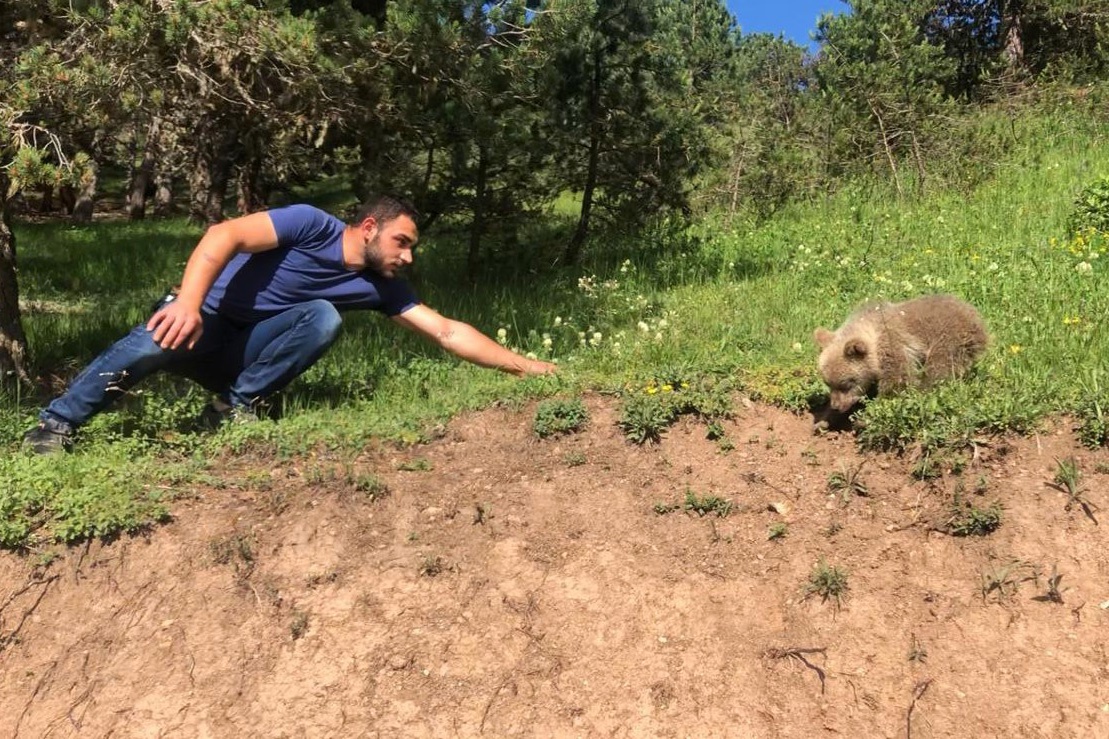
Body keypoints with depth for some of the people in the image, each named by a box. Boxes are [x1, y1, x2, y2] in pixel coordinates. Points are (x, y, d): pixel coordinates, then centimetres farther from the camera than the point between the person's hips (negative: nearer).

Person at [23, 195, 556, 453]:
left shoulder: (380, 288, 0)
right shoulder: (312, 225, -16)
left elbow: (448, 332, -1)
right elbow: (226, 235, -25)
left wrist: (525, 366, -6)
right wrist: (189, 302, -41)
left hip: (249, 353, 4)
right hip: (204, 320, -4)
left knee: (323, 318, -23)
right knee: (151, 348, -36)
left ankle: (236, 405, -14)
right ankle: (55, 425, -10)